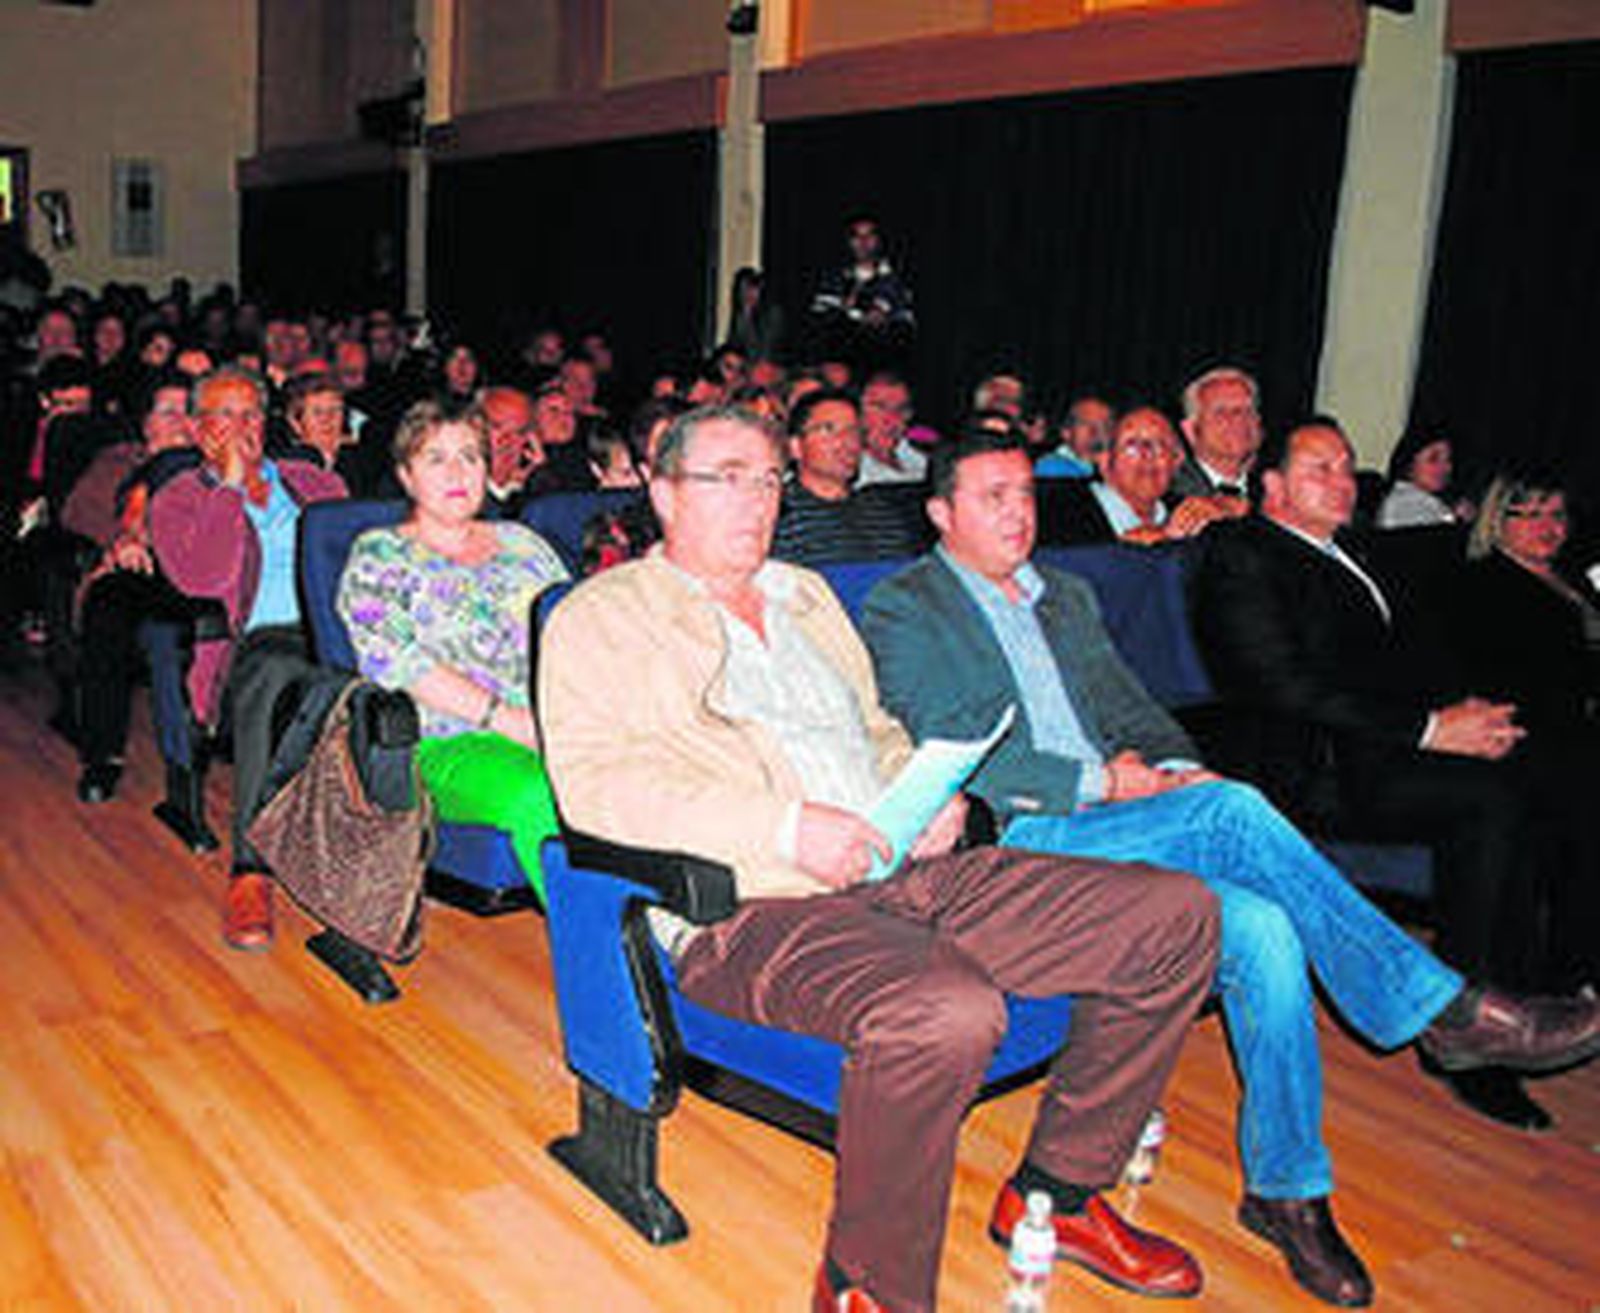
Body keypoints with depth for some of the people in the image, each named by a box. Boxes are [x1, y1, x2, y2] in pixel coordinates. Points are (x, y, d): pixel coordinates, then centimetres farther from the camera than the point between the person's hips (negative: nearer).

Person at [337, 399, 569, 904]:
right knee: (537, 797, -38)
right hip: (447, 744, -4)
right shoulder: (379, 554, 11)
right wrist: (506, 719, -14)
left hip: (556, 727, 4)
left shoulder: (520, 541, 24)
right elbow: (396, 661, -4)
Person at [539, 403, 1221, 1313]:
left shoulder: (807, 593, 26)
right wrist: (784, 827, -18)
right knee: (946, 1012, -38)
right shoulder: (600, 617, 4)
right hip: (756, 908, -7)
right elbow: (591, 782, -10)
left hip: (908, 871, 8)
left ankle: (1058, 1188, 13)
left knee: (1177, 915, -3)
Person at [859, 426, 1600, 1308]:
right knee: (1233, 811, -29)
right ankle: (1439, 1009, -18)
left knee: (1259, 925, -24)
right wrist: (1101, 784, -12)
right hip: (1016, 841, -6)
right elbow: (954, 753, -9)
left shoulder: (1067, 598, 25)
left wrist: (1175, 770, -3)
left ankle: (1286, 1187, -10)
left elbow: (1130, 710, 20)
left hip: (1115, 827, 6)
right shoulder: (902, 607, 2)